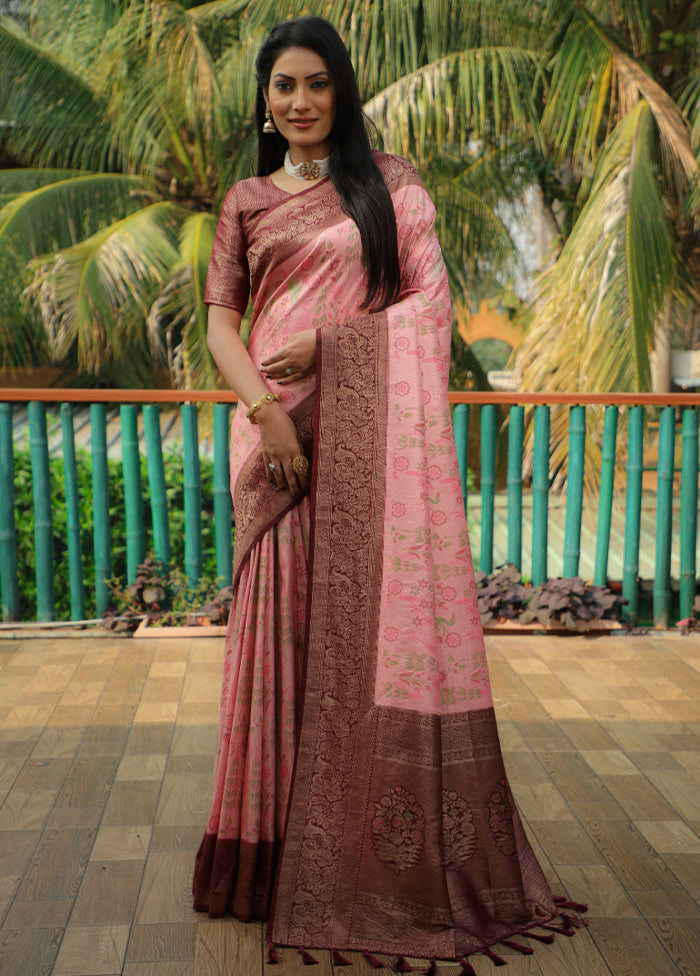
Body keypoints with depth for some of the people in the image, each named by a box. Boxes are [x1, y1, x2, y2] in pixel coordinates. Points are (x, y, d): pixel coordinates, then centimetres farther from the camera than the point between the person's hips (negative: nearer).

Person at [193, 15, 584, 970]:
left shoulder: (390, 183, 9)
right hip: (278, 428, 2)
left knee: (379, 612, -6)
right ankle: (286, 853, 11)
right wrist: (261, 405, -9)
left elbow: (431, 299, 2)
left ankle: (399, 862, 6)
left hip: (373, 427, -2)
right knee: (285, 616, -1)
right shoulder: (246, 202, 15)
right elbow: (220, 317, 8)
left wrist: (326, 342, -9)